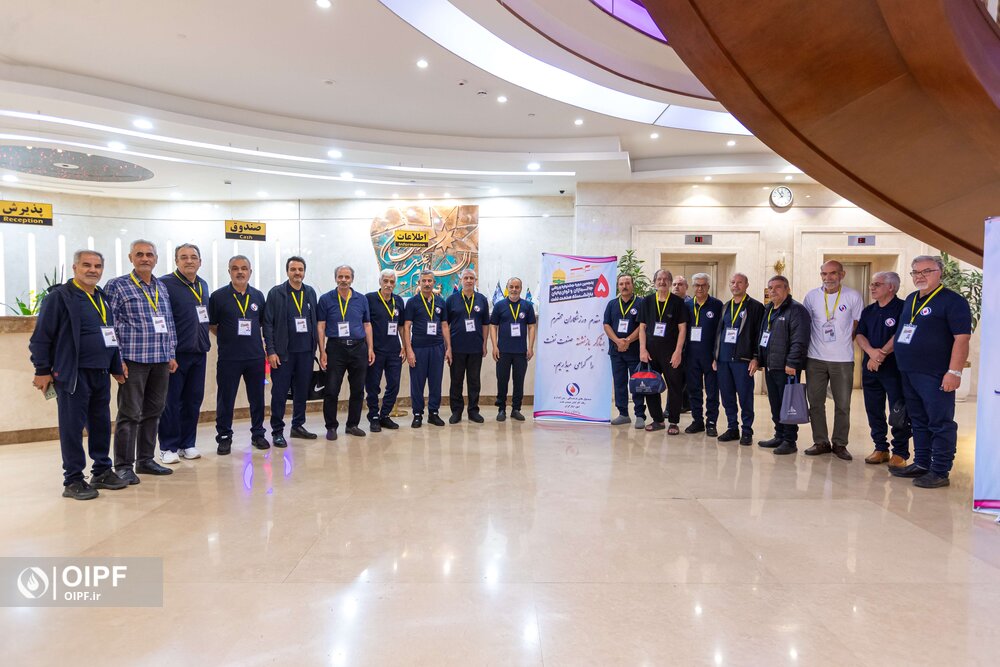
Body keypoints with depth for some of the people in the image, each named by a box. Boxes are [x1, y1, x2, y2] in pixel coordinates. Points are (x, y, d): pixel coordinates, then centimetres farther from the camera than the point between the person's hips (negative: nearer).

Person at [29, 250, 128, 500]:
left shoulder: (103, 298, 15)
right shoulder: (59, 296, -7)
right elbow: (41, 336, -8)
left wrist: (116, 368, 21)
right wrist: (43, 371, -9)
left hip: (101, 374, 7)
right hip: (73, 374, -7)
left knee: (101, 424, 12)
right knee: (73, 427, 0)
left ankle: (102, 471, 24)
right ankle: (73, 480, 9)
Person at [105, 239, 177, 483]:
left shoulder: (162, 288, 15)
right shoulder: (117, 286, -2)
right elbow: (109, 324, -7)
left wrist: (172, 354, 13)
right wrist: (117, 358, -12)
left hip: (161, 361, 6)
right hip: (134, 360, -6)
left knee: (153, 411, 11)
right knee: (129, 414, -2)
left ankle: (145, 460, 22)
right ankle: (123, 466, 7)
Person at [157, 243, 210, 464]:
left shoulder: (203, 285, 13)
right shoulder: (165, 284, -8)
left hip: (199, 354, 6)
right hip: (175, 354, -6)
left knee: (194, 400, 11)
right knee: (171, 402, 2)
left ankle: (187, 444, 21)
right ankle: (168, 447, 13)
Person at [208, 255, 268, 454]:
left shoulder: (258, 296, 7)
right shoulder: (218, 296, -3)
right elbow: (211, 325, 4)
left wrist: (257, 339, 9)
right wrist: (227, 337, 2)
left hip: (256, 356, 3)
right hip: (228, 357, -3)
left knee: (257, 398, 10)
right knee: (226, 399, 4)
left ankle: (258, 434, 22)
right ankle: (224, 437, 16)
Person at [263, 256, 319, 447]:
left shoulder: (310, 293, 10)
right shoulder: (276, 293, -3)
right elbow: (267, 323, -5)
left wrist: (315, 346, 8)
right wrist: (271, 351, -11)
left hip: (306, 352, 4)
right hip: (283, 352, -4)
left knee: (302, 391, 11)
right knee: (279, 393, 1)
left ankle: (298, 426, 24)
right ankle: (277, 431, 10)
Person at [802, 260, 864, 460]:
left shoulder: (853, 296, -1)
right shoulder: (811, 296, 3)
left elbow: (857, 327, 7)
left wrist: (843, 344, 1)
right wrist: (805, 348, 6)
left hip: (843, 359, -1)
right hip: (815, 359, 2)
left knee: (843, 405, 5)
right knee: (815, 403, 6)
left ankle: (840, 444, 17)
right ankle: (821, 442, 17)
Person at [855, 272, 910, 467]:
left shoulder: (902, 308, -6)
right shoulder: (869, 311, 15)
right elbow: (859, 335, 7)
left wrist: (881, 355, -14)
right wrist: (872, 352, -12)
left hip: (894, 368, -6)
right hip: (870, 368, 7)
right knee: (874, 411, 10)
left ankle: (900, 453, 6)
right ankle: (881, 449, 21)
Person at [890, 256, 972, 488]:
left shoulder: (953, 301, -9)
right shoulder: (910, 300, 15)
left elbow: (962, 338, -16)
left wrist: (954, 372, -21)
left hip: (935, 376, -8)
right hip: (908, 374, 8)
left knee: (940, 424, -1)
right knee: (918, 422, 16)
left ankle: (940, 472, 6)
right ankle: (921, 464, 26)